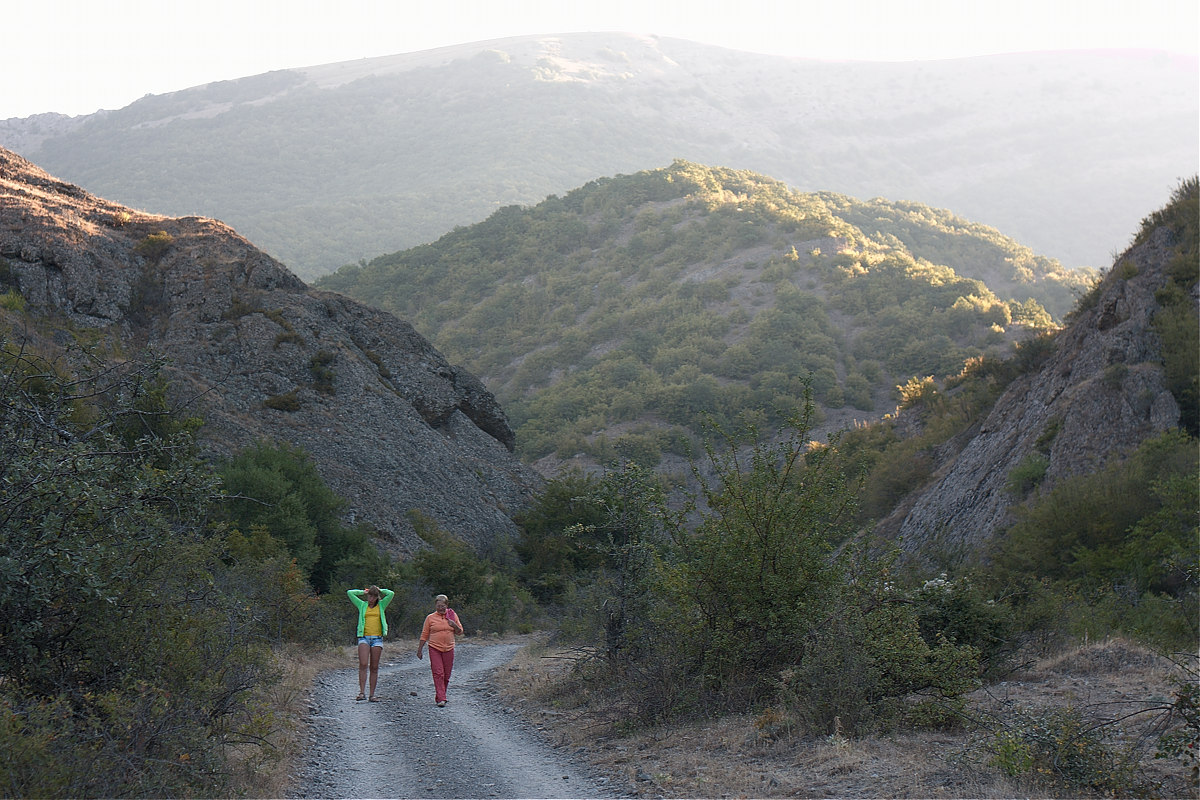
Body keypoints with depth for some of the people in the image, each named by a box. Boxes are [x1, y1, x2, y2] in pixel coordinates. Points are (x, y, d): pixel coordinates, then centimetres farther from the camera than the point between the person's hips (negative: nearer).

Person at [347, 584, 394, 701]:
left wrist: (379, 590, 14)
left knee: (374, 667, 2)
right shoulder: (362, 605, 13)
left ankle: (372, 695, 4)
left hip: (377, 639, 1)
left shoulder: (381, 605, 14)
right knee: (363, 665, -15)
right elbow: (349, 593, 9)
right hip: (364, 638, -1)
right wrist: (363, 592, 14)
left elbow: (391, 594, 4)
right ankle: (362, 692, -19)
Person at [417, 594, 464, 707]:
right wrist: (420, 650, 5)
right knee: (438, 673, -12)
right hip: (434, 649, -2)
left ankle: (439, 696, 22)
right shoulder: (430, 618, 3)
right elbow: (424, 635, 7)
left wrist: (454, 625, -8)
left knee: (446, 675, 6)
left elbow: (460, 632, 12)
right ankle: (441, 699, -16)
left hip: (448, 649, 2)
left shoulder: (452, 616, 8)